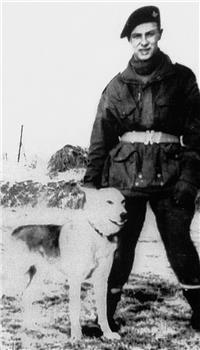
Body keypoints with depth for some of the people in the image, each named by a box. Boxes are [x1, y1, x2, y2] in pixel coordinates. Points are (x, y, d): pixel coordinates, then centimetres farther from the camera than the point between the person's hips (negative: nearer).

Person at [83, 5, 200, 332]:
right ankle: (106, 314, 13)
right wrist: (91, 181, 1)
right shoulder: (117, 85, 9)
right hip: (125, 175, 1)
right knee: (121, 245, 1)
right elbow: (100, 137, 8)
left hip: (170, 175, -1)